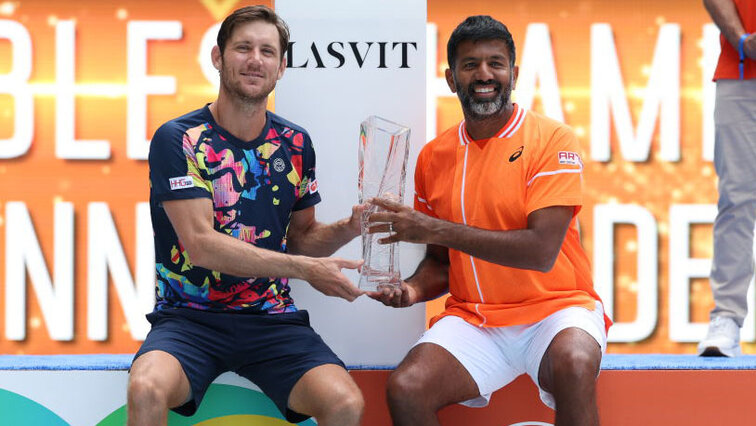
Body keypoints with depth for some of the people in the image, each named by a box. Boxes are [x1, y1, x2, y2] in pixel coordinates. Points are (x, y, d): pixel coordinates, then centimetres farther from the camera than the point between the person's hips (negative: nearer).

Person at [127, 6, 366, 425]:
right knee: (147, 390, -36)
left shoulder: (294, 144, 10)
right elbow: (201, 245, -12)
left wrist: (348, 228, -3)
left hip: (272, 320, 3)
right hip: (189, 316, -3)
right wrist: (305, 268, -15)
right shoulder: (178, 139, -4)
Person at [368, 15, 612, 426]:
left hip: (554, 306, -3)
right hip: (472, 320, 4)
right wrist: (414, 289, -6)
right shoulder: (434, 157, 9)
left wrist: (435, 229, -18)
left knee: (573, 364, -37)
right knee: (404, 389, -23)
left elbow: (541, 251, -16)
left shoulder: (551, 139, -6)